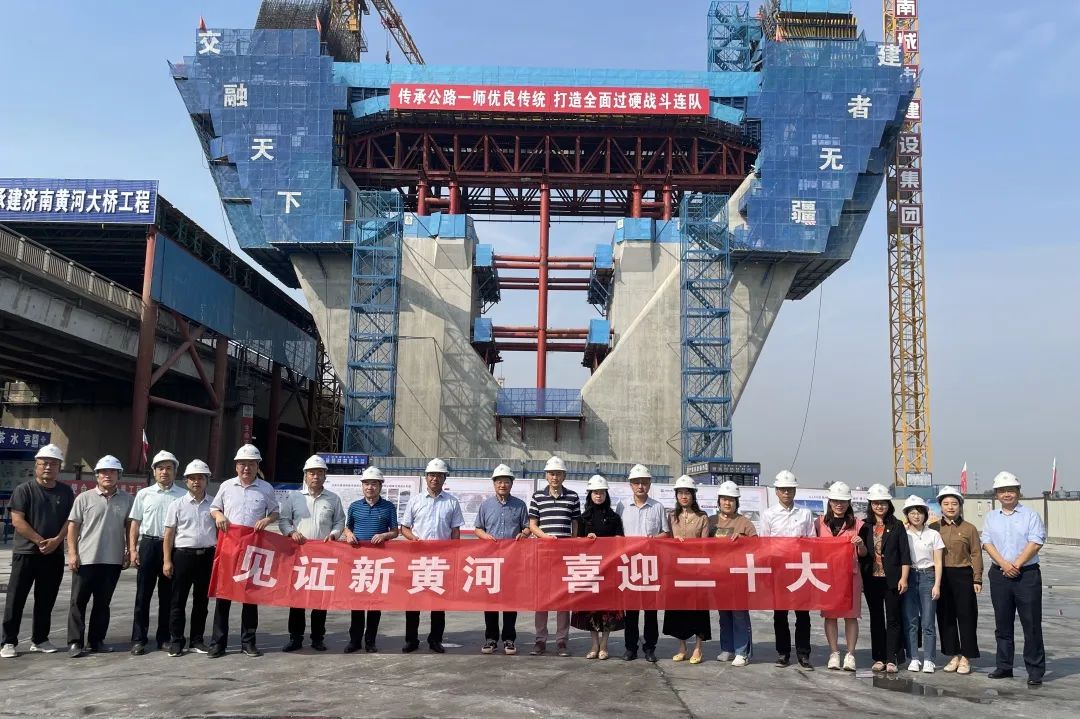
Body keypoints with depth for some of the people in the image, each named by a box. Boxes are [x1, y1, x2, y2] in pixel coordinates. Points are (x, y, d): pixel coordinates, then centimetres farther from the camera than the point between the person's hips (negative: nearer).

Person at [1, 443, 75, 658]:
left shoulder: (66, 492, 8)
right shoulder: (24, 490, -3)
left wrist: (56, 540, -12)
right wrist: (39, 541, -16)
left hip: (54, 554, 3)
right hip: (25, 552, -3)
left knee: (46, 600, 9)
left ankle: (40, 639, 19)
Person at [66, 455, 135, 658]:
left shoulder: (127, 500, 5)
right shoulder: (84, 498, 1)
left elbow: (130, 527, 11)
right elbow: (73, 526, 1)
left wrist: (129, 552, 6)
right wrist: (72, 553, -7)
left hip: (113, 560, 2)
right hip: (85, 558, -2)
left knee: (103, 603, 10)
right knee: (78, 601, 1)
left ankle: (97, 641, 18)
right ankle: (75, 642, 7)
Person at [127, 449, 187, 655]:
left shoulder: (183, 495, 4)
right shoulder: (144, 494, 7)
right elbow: (135, 524, 9)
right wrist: (133, 550, 1)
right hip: (149, 545, 0)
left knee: (167, 595, 7)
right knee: (143, 593, 2)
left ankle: (164, 637, 17)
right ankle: (138, 640, 8)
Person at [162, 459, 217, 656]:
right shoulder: (177, 505, 2)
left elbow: (220, 531, 11)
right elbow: (169, 534, 1)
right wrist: (167, 561, -4)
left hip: (207, 555, 2)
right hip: (183, 554, -2)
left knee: (202, 600, 9)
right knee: (178, 600, 2)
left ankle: (197, 640, 19)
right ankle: (176, 641, 11)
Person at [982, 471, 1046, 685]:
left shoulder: (1031, 516, 0)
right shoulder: (991, 518, 12)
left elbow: (1035, 544, -9)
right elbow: (987, 543, 2)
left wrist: (1016, 565, -14)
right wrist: (1004, 565, -12)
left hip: (1027, 574, -4)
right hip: (999, 574, 4)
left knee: (1032, 624, -2)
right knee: (1002, 624, 9)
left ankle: (1035, 670, 4)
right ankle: (1004, 666, 18)